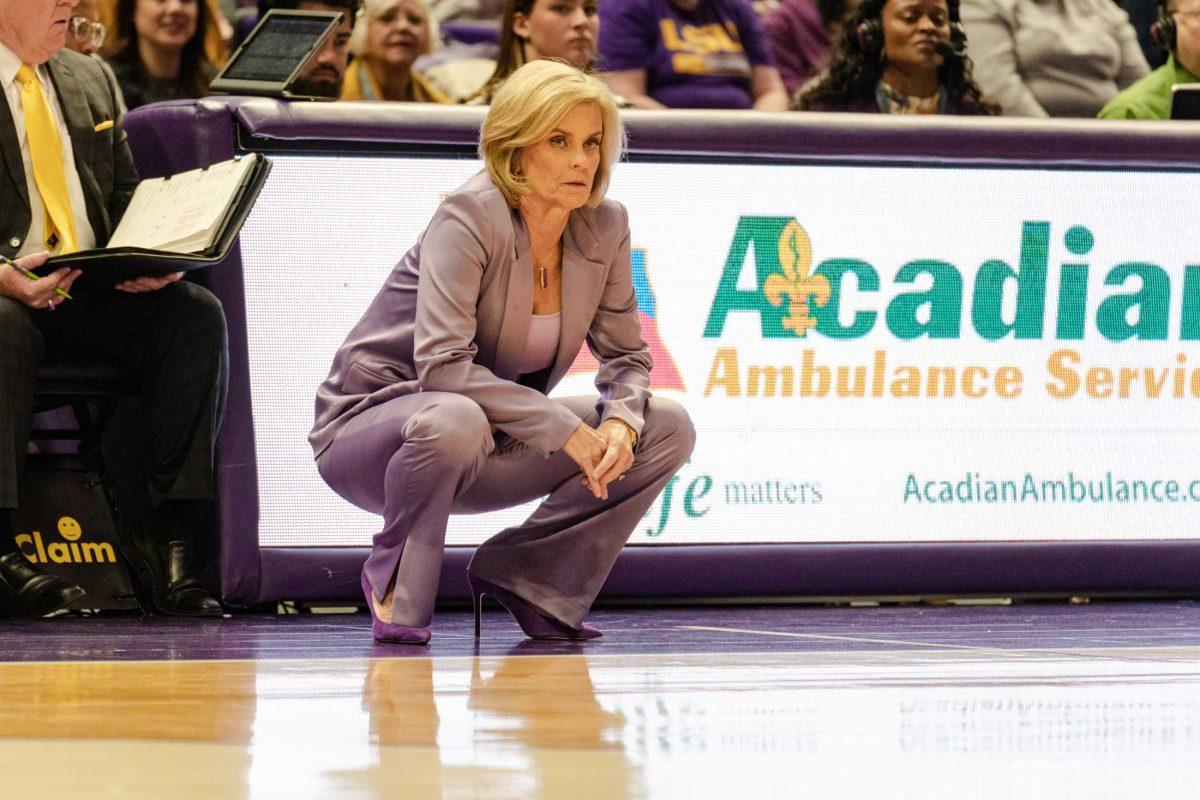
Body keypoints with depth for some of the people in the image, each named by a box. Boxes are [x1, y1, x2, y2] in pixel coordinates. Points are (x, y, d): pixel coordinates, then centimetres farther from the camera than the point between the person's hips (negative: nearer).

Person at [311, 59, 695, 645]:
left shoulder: (604, 227, -4)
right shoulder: (468, 218, -23)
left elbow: (626, 356, 4)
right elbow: (443, 366, -32)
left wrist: (620, 423, -20)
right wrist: (565, 430, -32)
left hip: (490, 439, 6)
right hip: (368, 430, -6)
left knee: (667, 429, -6)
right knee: (454, 421, -42)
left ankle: (527, 578, 2)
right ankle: (396, 593, -14)